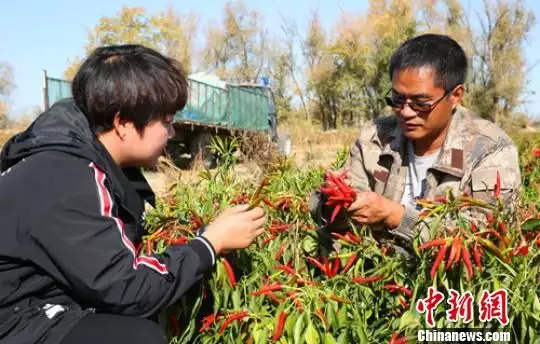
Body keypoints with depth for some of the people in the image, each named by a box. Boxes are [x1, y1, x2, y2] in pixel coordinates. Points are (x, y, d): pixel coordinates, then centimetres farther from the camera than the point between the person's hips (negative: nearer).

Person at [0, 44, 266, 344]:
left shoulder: (99, 162, 2)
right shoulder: (65, 182, -27)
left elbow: (121, 251, 7)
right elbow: (127, 290, -27)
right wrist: (212, 241, -18)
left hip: (55, 302, 9)